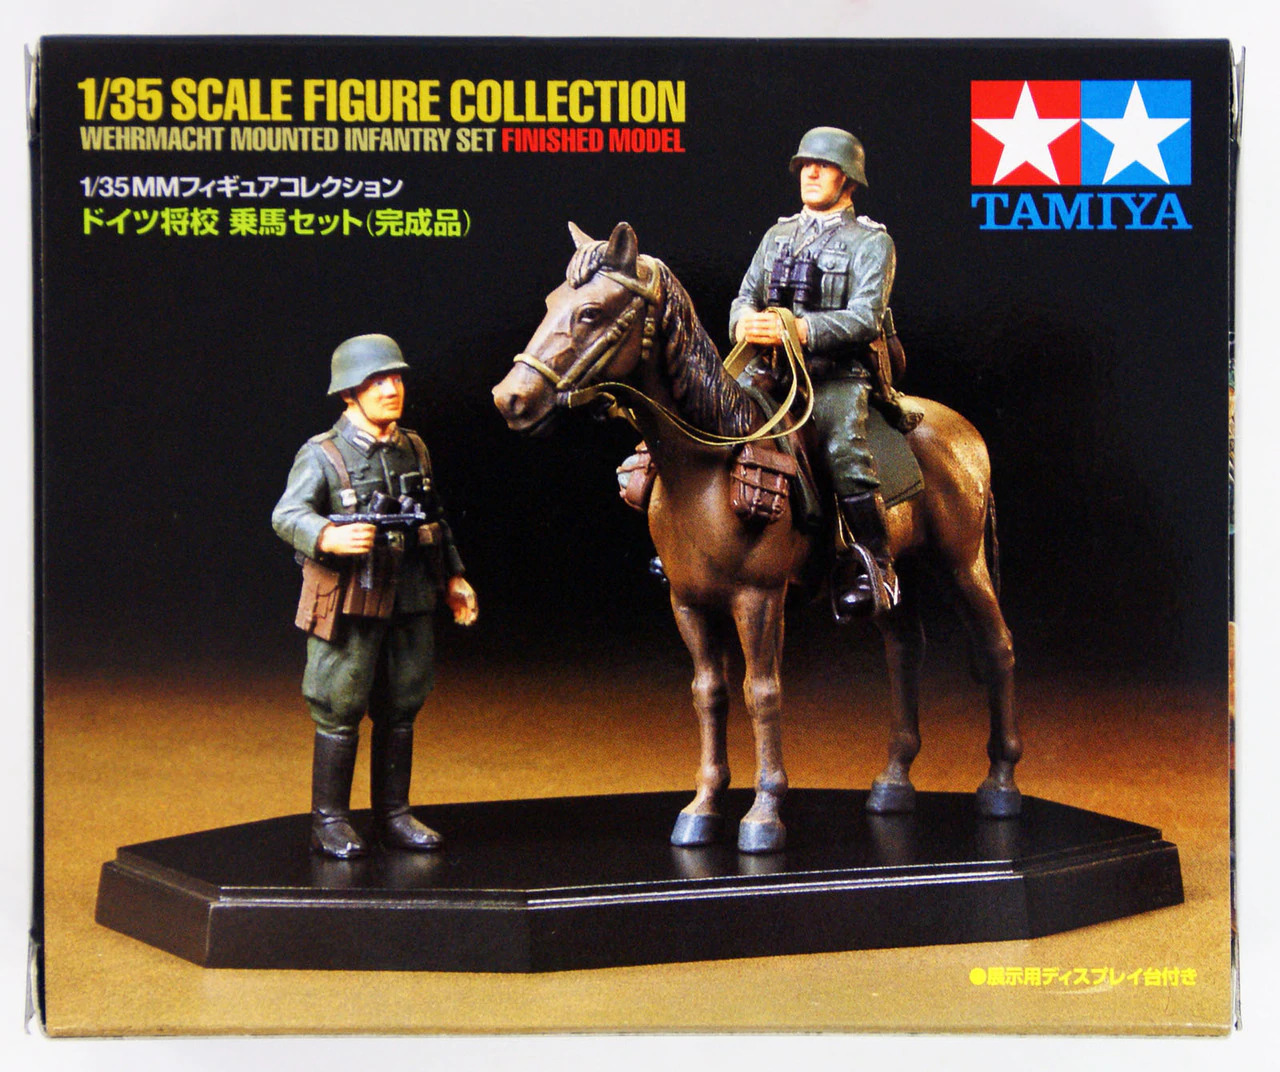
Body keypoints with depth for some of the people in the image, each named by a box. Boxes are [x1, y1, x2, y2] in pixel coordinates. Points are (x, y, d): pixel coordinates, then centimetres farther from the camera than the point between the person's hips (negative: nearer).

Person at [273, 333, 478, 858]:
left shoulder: (415, 449, 11)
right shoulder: (322, 455, -7)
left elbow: (436, 519, 22)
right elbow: (287, 515, -18)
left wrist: (453, 577, 19)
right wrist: (328, 537, -37)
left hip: (411, 600, 6)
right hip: (348, 602, -5)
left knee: (401, 710, 11)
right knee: (340, 712, 0)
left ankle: (393, 814, 21)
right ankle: (329, 820, 10)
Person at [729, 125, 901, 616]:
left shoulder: (871, 241, 4)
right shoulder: (778, 235, 21)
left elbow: (866, 317, -10)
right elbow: (744, 297, 15)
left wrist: (797, 329, -25)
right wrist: (744, 322, -12)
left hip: (838, 377, -5)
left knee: (845, 454, -31)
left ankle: (877, 568, -18)